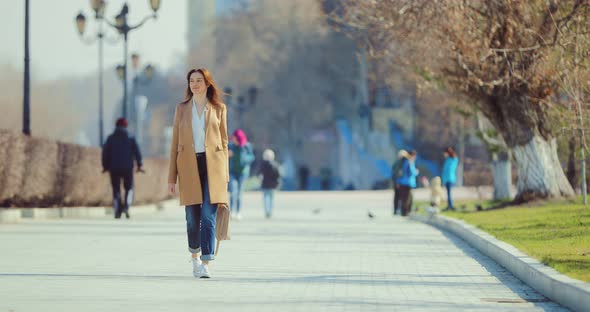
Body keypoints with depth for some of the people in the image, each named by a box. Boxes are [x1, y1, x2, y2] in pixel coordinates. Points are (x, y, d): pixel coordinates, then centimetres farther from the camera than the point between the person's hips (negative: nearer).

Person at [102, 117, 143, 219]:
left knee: (116, 190, 7)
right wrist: (139, 165, 0)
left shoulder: (110, 138, 5)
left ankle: (117, 211, -2)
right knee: (129, 188, 12)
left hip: (114, 168, 1)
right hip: (127, 168, -1)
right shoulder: (130, 138, 3)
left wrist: (105, 166, 7)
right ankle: (126, 206, -10)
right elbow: (137, 152, -3)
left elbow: (105, 152, 1)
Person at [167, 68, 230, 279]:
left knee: (208, 216, -10)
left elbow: (224, 141, 10)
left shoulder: (219, 109, 8)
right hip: (189, 165, 1)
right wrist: (172, 176, 4)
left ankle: (205, 264, -12)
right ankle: (195, 256, 27)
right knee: (192, 216, 4)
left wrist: (224, 172, 3)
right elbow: (175, 143, 9)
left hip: (212, 164, -1)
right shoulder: (182, 108, 10)